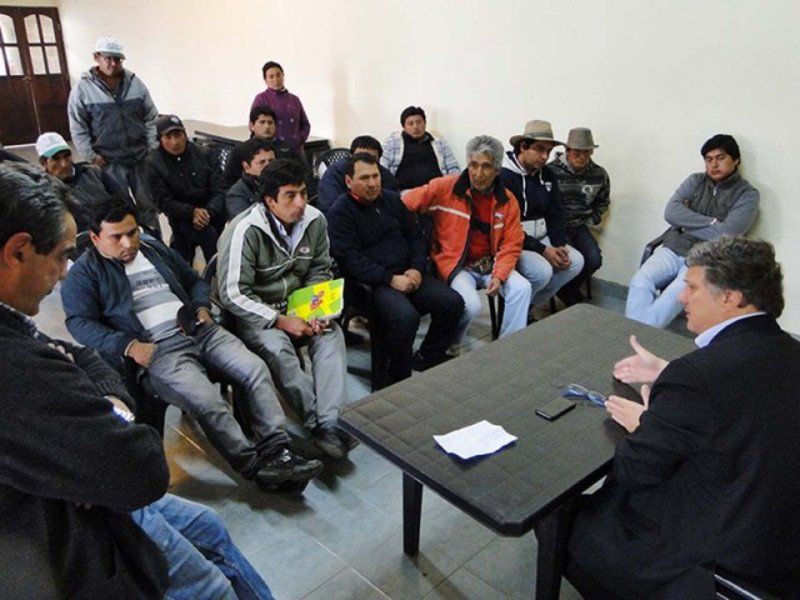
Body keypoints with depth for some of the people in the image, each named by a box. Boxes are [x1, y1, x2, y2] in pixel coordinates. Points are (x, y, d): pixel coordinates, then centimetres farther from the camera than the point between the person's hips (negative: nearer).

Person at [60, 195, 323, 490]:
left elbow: (195, 281, 32)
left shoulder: (154, 248, 24)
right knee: (206, 401, -30)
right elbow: (80, 322, -4)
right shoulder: (84, 272, 8)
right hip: (156, 349, -5)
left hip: (199, 331, 6)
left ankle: (275, 451, -16)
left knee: (256, 369, -15)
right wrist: (129, 345, -17)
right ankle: (254, 466, -18)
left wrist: (202, 308, 10)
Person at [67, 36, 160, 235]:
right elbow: (78, 127, -2)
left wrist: (152, 148, -1)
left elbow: (151, 118, 5)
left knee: (148, 204, 10)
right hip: (108, 160, -2)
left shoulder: (135, 83, 2)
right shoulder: (83, 88, -4)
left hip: (140, 156, 2)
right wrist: (91, 156, -6)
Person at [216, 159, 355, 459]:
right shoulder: (245, 231, -20)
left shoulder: (315, 220, -4)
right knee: (277, 348, -34)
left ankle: (329, 424, -30)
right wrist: (280, 321, -24)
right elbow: (233, 294, -20)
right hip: (253, 311, -4)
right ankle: (323, 423, -23)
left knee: (332, 334, -24)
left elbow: (320, 270, 8)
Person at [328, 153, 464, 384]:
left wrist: (417, 269, -1)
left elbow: (415, 236, 18)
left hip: (408, 274, 7)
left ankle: (426, 357, 8)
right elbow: (351, 260, -12)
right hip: (372, 283, -6)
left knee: (453, 302, -12)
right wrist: (391, 279, -18)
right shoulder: (340, 212, -3)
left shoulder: (392, 199, 16)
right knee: (405, 315, -33)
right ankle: (399, 377, -11)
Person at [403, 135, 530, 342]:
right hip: (456, 266, -4)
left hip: (489, 264, 4)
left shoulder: (507, 201, 1)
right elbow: (403, 206, -9)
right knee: (472, 305, -28)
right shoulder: (444, 188, -10)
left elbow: (511, 245, 1)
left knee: (522, 288, -19)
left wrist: (499, 275, -14)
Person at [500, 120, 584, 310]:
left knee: (576, 261, -10)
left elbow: (555, 216, 11)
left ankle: (530, 305, 2)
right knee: (542, 271, -30)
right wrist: (543, 250, -21)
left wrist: (560, 245, -8)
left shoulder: (548, 176, 8)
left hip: (541, 238, 8)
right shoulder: (504, 176, -16)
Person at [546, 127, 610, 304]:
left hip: (580, 227, 5)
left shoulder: (599, 175, 5)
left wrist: (590, 222, 8)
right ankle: (572, 297, 6)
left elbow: (602, 203, 22)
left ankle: (567, 288, 15)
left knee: (594, 260, -16)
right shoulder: (551, 171, -11)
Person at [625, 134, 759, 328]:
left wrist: (687, 223, -4)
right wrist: (711, 223, -8)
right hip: (672, 249, 4)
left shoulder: (747, 194, 1)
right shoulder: (695, 181, 13)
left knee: (672, 297, -31)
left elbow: (726, 234, -13)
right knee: (640, 281, -25)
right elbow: (671, 212, -3)